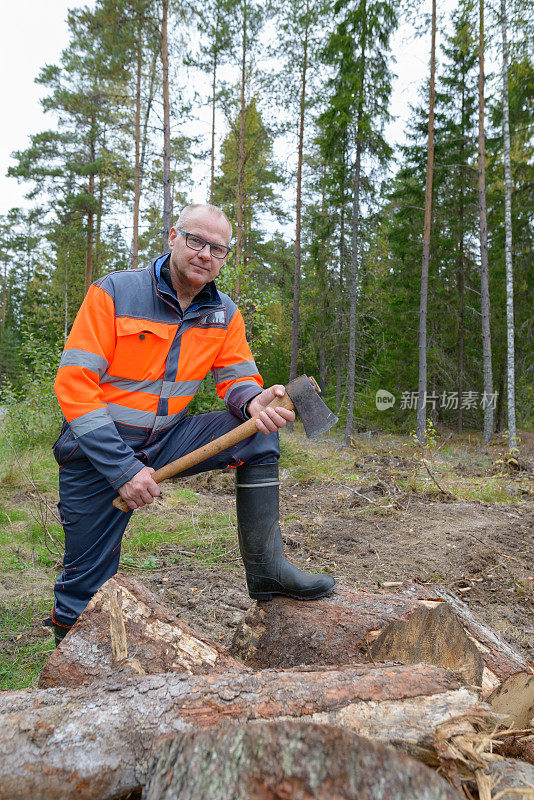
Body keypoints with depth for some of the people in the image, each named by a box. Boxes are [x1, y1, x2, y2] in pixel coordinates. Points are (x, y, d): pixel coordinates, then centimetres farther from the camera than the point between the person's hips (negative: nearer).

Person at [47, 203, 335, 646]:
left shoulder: (225, 314, 0)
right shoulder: (114, 292, -14)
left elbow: (238, 377, 1)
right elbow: (74, 384, -18)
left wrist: (255, 401, -26)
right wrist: (123, 468, -25)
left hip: (168, 439, 4)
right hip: (98, 451, -3)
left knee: (259, 432, -15)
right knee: (87, 590, 0)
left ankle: (266, 566, -10)